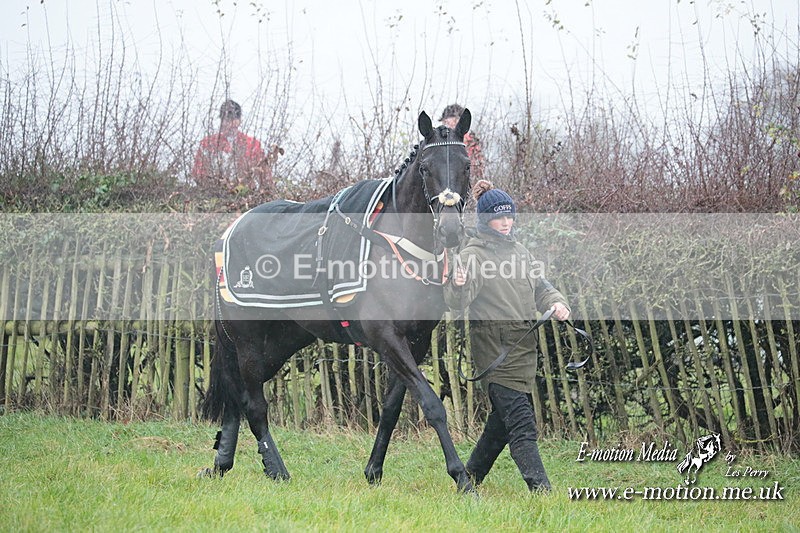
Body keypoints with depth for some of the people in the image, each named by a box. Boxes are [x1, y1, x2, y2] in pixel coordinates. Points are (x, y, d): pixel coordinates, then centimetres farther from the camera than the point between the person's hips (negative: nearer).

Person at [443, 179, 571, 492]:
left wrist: (555, 302, 3)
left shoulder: (519, 251, 15)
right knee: (521, 422, -13)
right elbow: (458, 302, -17)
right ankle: (540, 487, -17)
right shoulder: (473, 254, -8)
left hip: (523, 346, 8)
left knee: (504, 417, 16)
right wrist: (458, 286, -39)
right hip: (494, 347, -8)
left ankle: (472, 475, 30)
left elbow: (538, 287, 24)